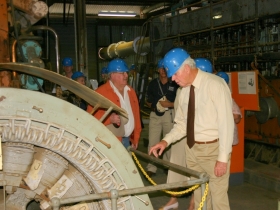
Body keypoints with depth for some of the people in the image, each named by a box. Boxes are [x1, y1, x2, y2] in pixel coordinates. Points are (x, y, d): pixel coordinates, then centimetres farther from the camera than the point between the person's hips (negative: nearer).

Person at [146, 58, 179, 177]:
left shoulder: (174, 84, -2)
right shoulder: (153, 84, 9)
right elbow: (148, 101, 16)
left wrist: (170, 104, -16)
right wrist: (152, 105, -1)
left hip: (169, 114, -2)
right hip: (155, 114, 2)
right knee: (152, 142, -1)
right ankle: (151, 168, 5)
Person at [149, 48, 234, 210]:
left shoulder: (215, 84, -16)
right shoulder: (184, 90, 4)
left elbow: (226, 123, -17)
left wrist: (223, 158, -18)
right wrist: (166, 141, -3)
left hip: (213, 148, -6)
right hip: (192, 148, 7)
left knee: (218, 197, 1)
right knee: (199, 195, 17)